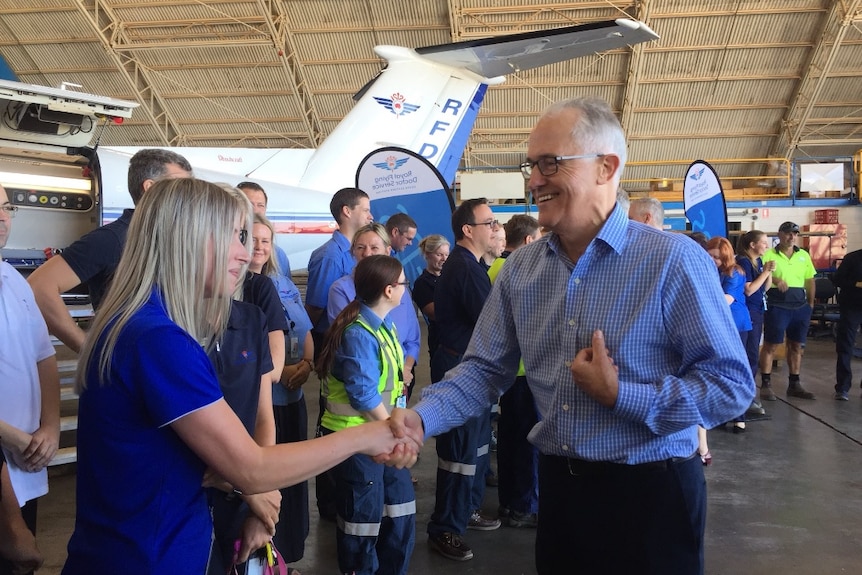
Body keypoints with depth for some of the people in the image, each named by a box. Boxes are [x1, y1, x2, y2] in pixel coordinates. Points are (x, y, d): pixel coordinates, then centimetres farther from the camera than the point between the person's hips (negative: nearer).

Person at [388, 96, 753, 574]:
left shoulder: (674, 261, -14)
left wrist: (620, 396, -21)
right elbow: (485, 369, 2)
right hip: (558, 486, 5)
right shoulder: (521, 268, 2)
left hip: (649, 493, -4)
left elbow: (732, 385, -14)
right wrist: (421, 417, -14)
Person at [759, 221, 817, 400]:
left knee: (796, 346, 11)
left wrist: (811, 303, 13)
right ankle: (766, 385, 5)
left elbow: (810, 280, 17)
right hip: (777, 306, -5)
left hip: (801, 306, 5)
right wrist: (775, 280, -27)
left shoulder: (804, 255, 12)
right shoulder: (769, 255, -3)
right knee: (770, 345, -2)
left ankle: (794, 385, 20)